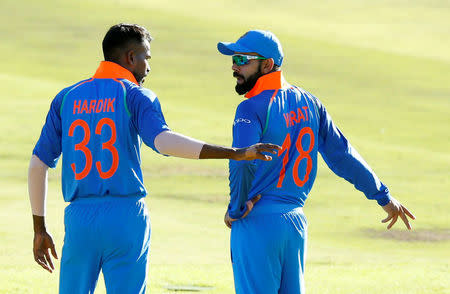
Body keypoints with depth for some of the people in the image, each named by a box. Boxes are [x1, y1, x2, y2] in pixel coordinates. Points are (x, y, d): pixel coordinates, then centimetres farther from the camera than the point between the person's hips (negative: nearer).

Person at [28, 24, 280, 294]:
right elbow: (162, 140, -20)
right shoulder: (136, 96, -1)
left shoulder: (67, 98, 12)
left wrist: (40, 229, 16)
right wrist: (236, 154, -26)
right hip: (125, 216, -3)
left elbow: (38, 164, 10)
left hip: (78, 218, 3)